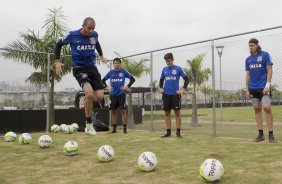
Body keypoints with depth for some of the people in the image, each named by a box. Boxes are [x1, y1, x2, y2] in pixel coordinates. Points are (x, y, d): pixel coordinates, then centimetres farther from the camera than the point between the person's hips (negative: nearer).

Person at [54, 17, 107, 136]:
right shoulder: (72, 35, -7)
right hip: (79, 68, -4)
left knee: (100, 97, -8)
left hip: (92, 68, 4)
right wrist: (57, 61, 3)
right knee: (89, 93, -26)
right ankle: (89, 124, -8)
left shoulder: (94, 35, 3)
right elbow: (59, 44, 8)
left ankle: (88, 101, 31)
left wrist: (101, 56, 28)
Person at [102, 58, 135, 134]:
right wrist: (107, 87, 0)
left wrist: (127, 86, -9)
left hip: (121, 94, -3)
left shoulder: (123, 71, -1)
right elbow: (103, 80, 15)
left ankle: (125, 128, 1)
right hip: (113, 94, 3)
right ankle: (114, 129, 15)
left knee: (123, 111, -5)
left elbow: (132, 79, 2)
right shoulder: (110, 72, 7)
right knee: (113, 112, 7)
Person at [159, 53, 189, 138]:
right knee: (167, 113, 6)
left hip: (175, 94, -4)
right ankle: (168, 132, 14)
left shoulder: (178, 69, -1)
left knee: (177, 113, -1)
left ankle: (178, 132, 6)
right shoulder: (164, 69, 10)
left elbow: (186, 79, -1)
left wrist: (183, 89, -9)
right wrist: (161, 88, 7)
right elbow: (161, 80, 22)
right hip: (166, 94, 4)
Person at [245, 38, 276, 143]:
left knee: (267, 108, -14)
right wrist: (247, 89, 9)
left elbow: (269, 70, -4)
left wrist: (267, 85, -13)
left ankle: (271, 134, -6)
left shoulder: (265, 55, 1)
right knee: (257, 109, 5)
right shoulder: (248, 59, 12)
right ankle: (260, 134, 11)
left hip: (263, 87, -5)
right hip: (253, 88, 5)